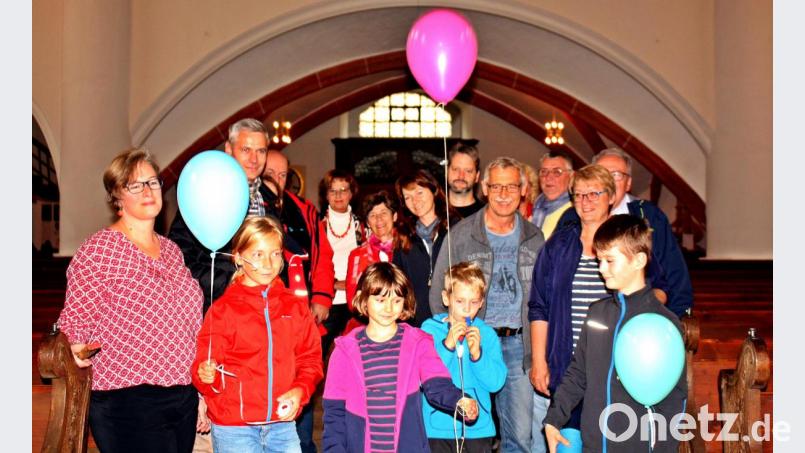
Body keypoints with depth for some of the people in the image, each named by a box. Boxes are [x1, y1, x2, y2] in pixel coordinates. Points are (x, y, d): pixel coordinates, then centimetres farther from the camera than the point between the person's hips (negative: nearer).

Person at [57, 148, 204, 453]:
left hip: (184, 401, 6)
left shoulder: (171, 250, 11)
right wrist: (80, 349, -26)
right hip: (130, 406, -6)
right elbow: (74, 323, -5)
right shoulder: (99, 249, -7)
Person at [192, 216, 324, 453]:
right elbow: (205, 368, -3)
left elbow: (310, 360, 10)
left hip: (283, 425, 3)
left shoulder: (295, 307, 7)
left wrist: (300, 391, -8)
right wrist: (207, 376, -25)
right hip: (233, 429, -3)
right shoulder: (222, 310, -4)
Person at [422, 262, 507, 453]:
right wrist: (447, 345, -22)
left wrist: (477, 353, -21)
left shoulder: (487, 334, 0)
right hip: (438, 426, -1)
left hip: (478, 427, 1)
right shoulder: (430, 329, -3)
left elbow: (496, 382, -7)